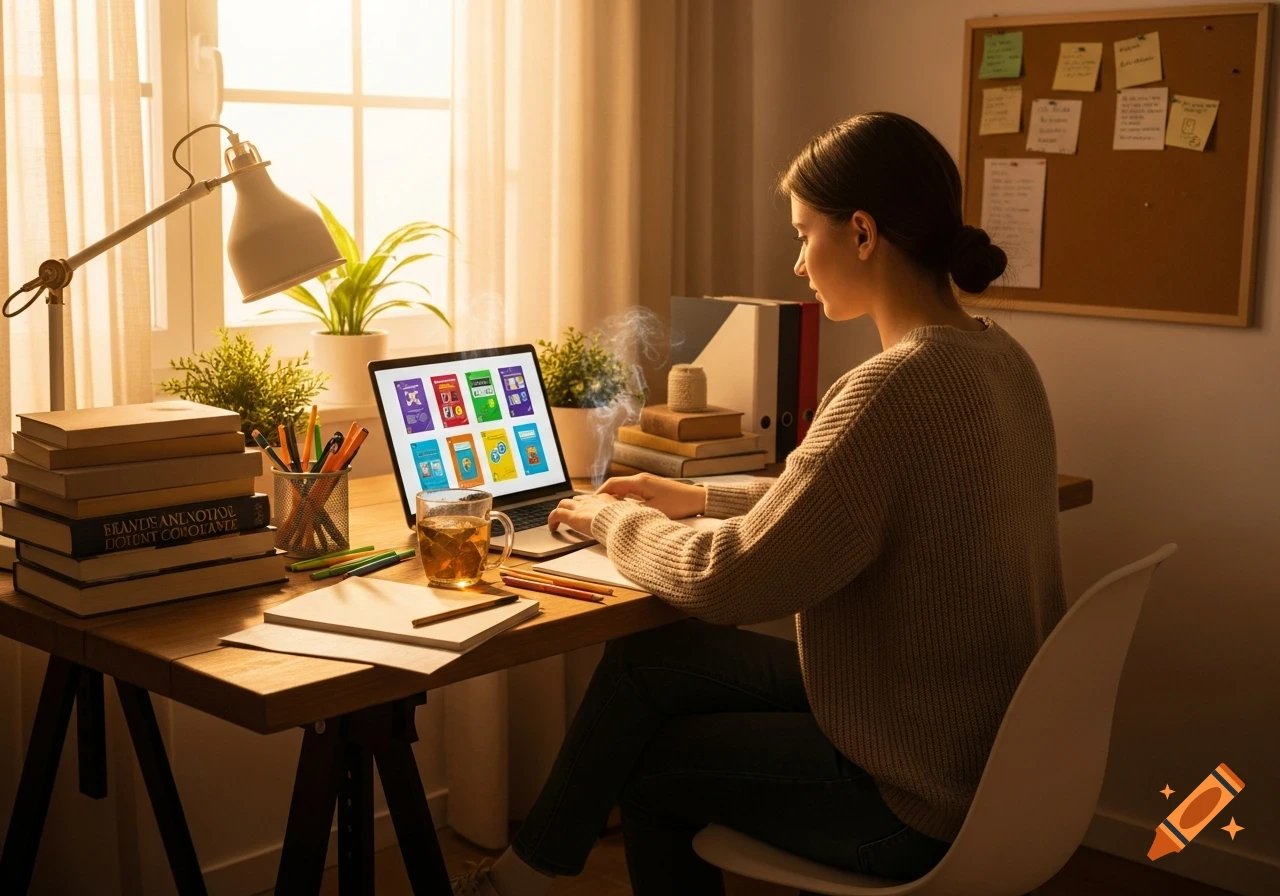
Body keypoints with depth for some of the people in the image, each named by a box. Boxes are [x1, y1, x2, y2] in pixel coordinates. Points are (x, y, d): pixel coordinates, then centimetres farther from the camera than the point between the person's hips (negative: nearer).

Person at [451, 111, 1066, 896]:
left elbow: (726, 583, -21)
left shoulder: (895, 391, -28)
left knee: (645, 758, 10)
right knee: (647, 661, 12)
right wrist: (705, 498, 15)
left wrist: (613, 518, -4)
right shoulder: (998, 357, 2)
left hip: (920, 799, -8)